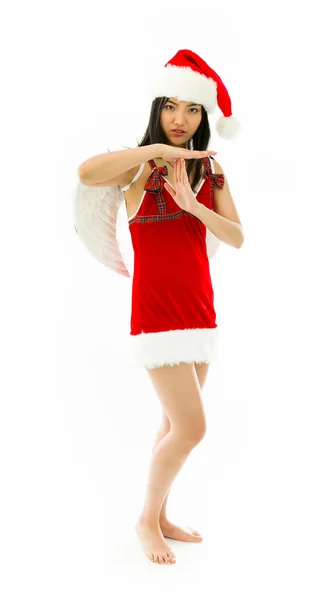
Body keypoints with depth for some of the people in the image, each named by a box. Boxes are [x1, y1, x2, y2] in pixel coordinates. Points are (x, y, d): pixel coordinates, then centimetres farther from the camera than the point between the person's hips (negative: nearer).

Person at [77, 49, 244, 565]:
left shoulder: (210, 169, 9)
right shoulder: (139, 165, -7)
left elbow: (237, 238, -1)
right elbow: (86, 173, -30)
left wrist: (194, 206, -17)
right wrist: (154, 151, -24)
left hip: (200, 309, 6)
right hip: (157, 313, -6)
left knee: (175, 426, 14)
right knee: (191, 428, -8)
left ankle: (160, 518, 31)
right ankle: (147, 519, 16)